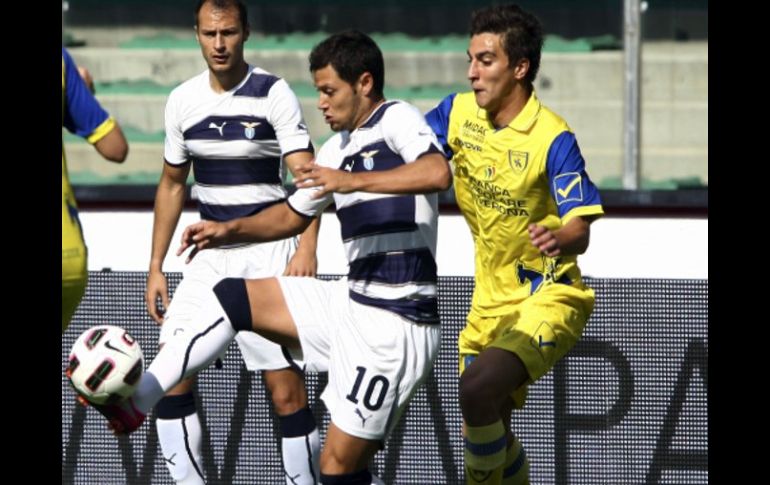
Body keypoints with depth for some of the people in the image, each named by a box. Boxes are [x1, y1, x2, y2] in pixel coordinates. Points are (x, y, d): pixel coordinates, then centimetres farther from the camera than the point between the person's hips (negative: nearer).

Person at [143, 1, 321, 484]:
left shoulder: (274, 94, -10)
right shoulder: (183, 101, 5)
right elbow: (172, 184, 17)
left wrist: (307, 248, -33)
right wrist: (156, 267, 14)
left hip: (269, 252, -5)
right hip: (212, 253, 5)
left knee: (287, 391, -9)